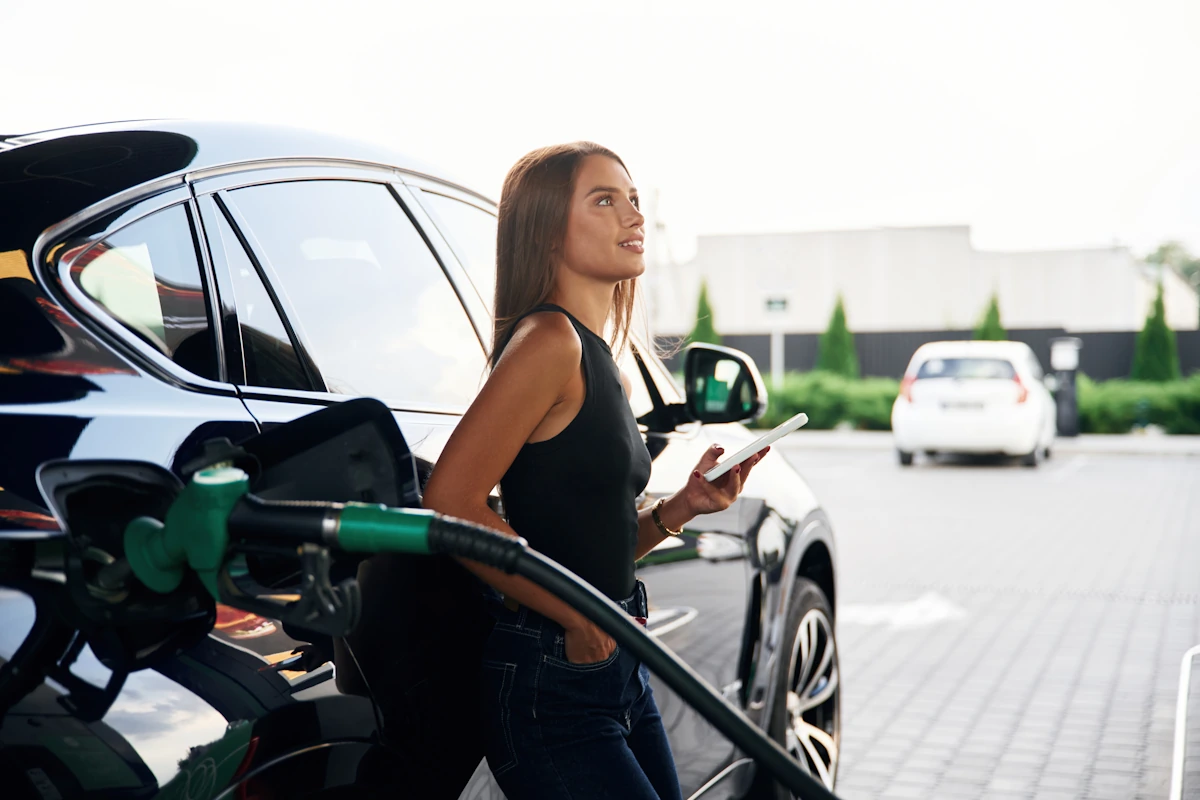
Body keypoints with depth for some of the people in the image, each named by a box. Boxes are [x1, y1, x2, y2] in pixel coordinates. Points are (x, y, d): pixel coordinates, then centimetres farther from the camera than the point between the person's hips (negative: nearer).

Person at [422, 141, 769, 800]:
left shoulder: (596, 356, 12)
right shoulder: (549, 340, -15)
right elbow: (450, 503, -24)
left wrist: (681, 508, 0)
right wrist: (576, 617, -17)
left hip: (618, 670, 9)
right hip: (550, 688, -9)